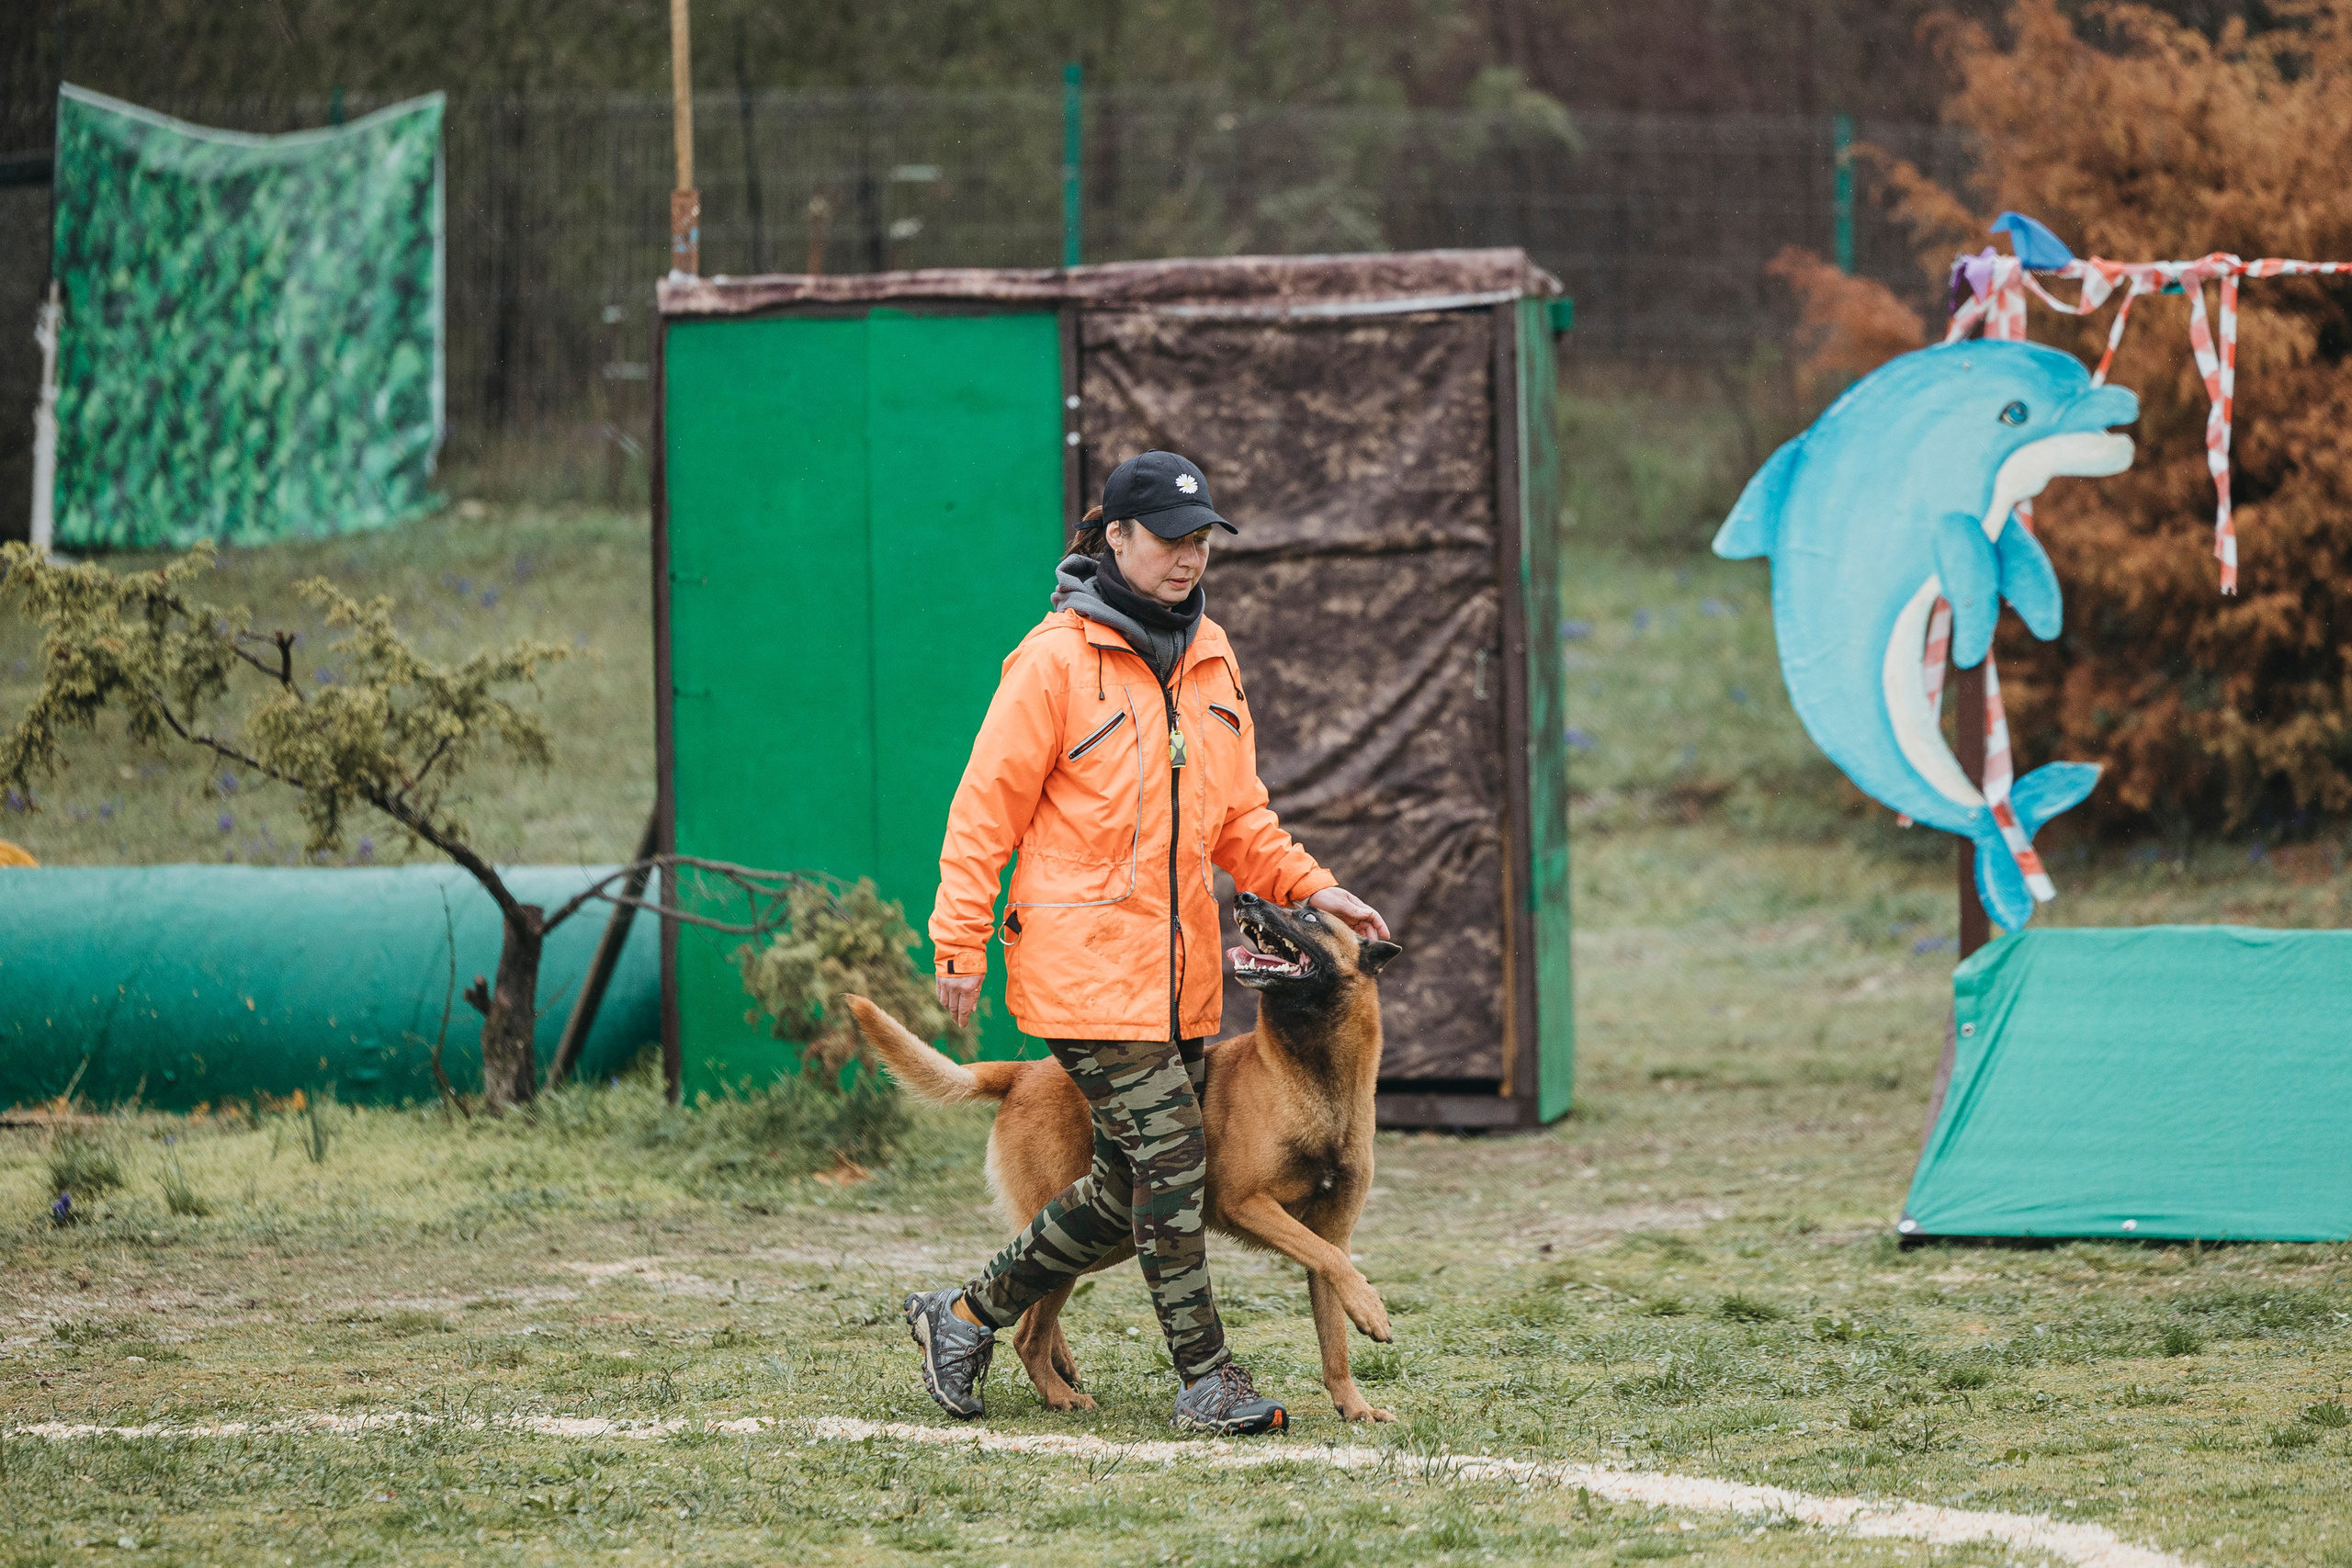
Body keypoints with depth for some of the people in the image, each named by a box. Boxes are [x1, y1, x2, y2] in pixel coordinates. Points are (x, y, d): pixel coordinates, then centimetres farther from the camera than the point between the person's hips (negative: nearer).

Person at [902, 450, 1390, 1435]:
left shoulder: (1209, 656, 13)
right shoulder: (1056, 658, -9)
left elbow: (1237, 814, 21)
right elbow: (987, 804, -8)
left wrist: (1311, 888, 9)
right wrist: (961, 940, -11)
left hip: (1179, 967, 8)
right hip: (1084, 965, -8)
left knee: (1130, 1188, 9)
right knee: (1169, 1161, -11)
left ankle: (967, 1316, 24)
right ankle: (1204, 1380, -4)